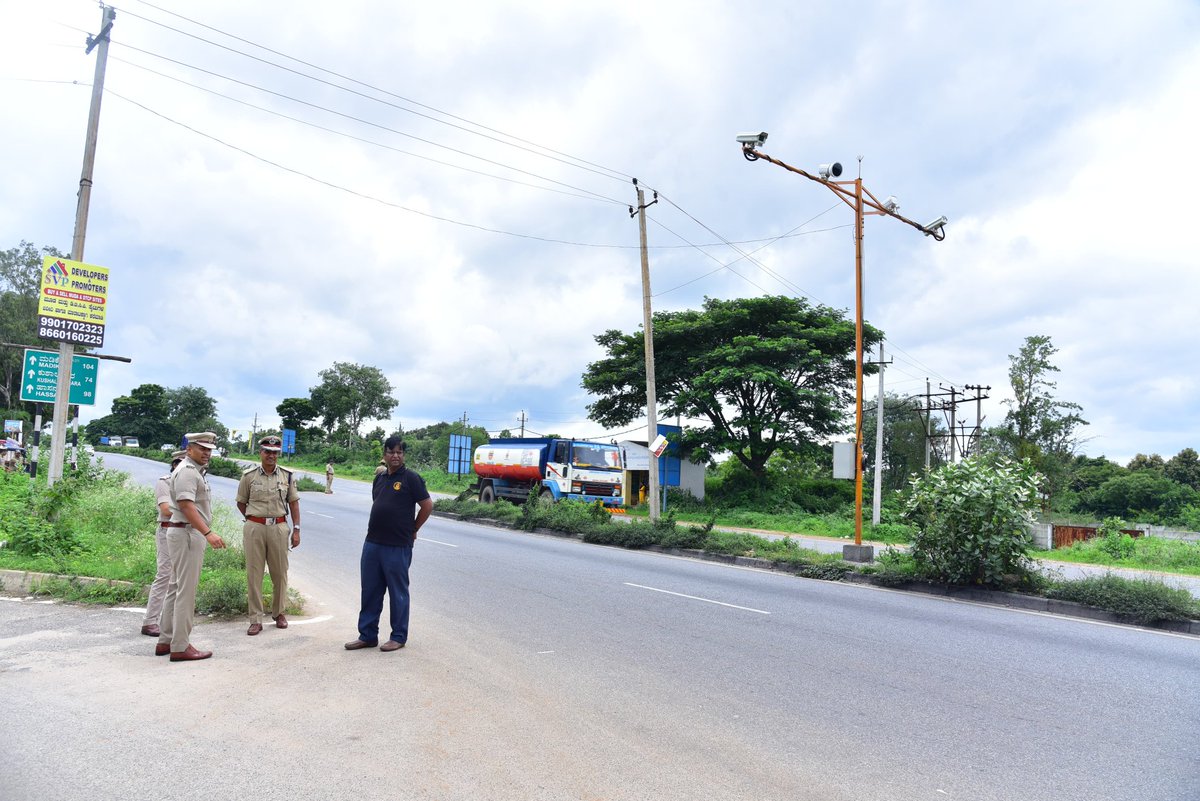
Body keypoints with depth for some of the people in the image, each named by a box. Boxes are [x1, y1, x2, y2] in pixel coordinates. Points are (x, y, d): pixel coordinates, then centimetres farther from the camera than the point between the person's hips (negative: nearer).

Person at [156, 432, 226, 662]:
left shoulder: (195, 470, 19)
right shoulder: (187, 471, -14)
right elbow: (186, 505, -25)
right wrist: (208, 533, -31)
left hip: (188, 533, 11)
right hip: (187, 533, -11)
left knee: (176, 588, 15)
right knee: (186, 590, -7)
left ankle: (166, 641, 23)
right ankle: (180, 647, -2)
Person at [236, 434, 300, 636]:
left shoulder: (287, 476, 5)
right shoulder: (249, 476, 1)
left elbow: (293, 503, 7)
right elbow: (241, 502, 12)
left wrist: (296, 529, 2)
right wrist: (254, 520, 9)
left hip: (279, 527, 1)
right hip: (254, 528, -1)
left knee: (280, 572, 7)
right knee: (254, 574, 1)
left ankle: (278, 612, 24)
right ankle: (256, 619, 8)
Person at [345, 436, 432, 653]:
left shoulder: (411, 478, -9)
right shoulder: (379, 478, 12)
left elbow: (427, 506, -8)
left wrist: (412, 530, 1)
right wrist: (377, 528, 14)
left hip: (398, 547, -7)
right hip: (372, 543, 7)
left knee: (398, 592, 5)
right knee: (370, 591, 13)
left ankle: (398, 637, 17)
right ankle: (367, 635, 24)